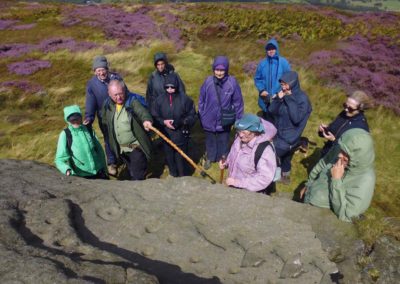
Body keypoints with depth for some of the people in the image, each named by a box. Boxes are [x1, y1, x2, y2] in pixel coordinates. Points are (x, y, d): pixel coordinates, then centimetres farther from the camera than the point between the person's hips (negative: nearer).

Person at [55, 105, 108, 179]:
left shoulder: (89, 130, 1)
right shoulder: (65, 134, -10)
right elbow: (60, 159, -12)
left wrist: (104, 168, 10)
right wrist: (67, 169, -31)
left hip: (98, 172, 4)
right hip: (80, 176, -3)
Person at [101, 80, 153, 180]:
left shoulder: (132, 101, -15)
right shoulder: (107, 105, 1)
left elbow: (142, 112, -33)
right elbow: (104, 122, 14)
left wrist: (146, 119, -57)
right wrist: (111, 143, 9)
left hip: (136, 146, -5)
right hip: (121, 148, 6)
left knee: (138, 176, -4)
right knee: (131, 173, 24)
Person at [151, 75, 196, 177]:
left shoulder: (185, 99, -11)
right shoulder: (159, 100, -4)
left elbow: (192, 116, -5)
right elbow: (154, 117, 4)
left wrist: (181, 122, -21)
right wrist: (164, 122, -15)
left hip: (181, 136, -2)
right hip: (166, 136, 2)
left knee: (181, 159, 9)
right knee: (169, 159, 17)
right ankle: (173, 175, 41)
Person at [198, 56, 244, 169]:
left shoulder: (232, 82, -16)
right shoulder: (208, 81, -13)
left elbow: (238, 102, -7)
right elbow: (201, 100, -1)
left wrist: (238, 119, -3)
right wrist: (201, 116, 3)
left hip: (225, 120, -1)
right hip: (210, 119, 1)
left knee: (223, 140, 19)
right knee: (210, 139, 20)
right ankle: (210, 158, 43)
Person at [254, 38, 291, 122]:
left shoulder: (283, 62, -7)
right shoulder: (262, 63, 1)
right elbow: (257, 78, 7)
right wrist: (261, 90, -8)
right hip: (266, 99, 3)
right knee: (267, 120, 16)